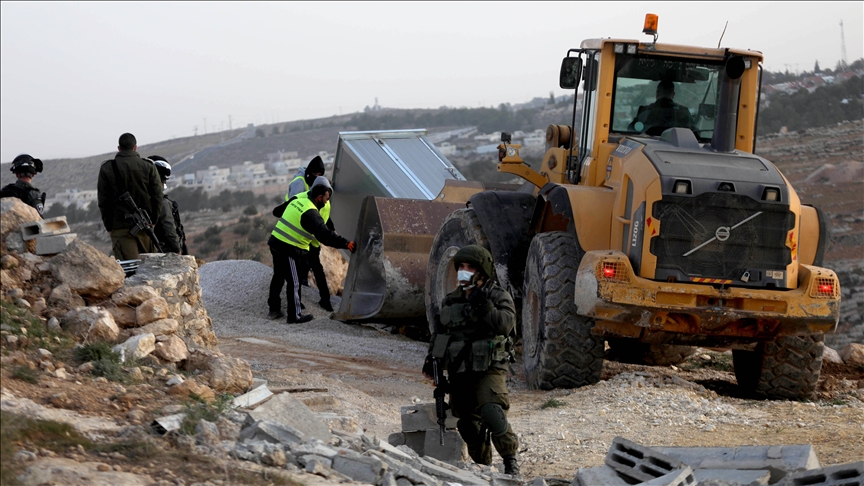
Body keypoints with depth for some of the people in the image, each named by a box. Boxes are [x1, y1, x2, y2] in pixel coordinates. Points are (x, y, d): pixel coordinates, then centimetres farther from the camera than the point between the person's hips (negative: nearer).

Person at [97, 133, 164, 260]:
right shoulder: (148, 166, 5)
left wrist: (109, 226, 7)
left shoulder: (107, 168, 2)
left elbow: (103, 201, 2)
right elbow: (157, 196, 3)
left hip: (120, 227, -2)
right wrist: (153, 220, 9)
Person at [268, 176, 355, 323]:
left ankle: (274, 309, 32)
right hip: (289, 250, -9)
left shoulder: (296, 201, 5)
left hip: (275, 243, 9)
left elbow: (277, 211, 22)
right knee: (294, 283, 2)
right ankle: (294, 316, 9)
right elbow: (324, 235, -30)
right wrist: (346, 244, -30)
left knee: (278, 277, 21)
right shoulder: (311, 213, -20)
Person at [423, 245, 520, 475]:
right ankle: (482, 465, 24)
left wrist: (484, 307, -29)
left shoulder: (499, 297, -3)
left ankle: (510, 460, -12)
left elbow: (505, 324, -21)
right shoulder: (450, 301, 13)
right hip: (459, 373, 6)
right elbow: (439, 332, 23)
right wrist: (431, 359, 12)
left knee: (492, 413, -26)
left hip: (488, 370, -6)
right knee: (468, 423, 8)